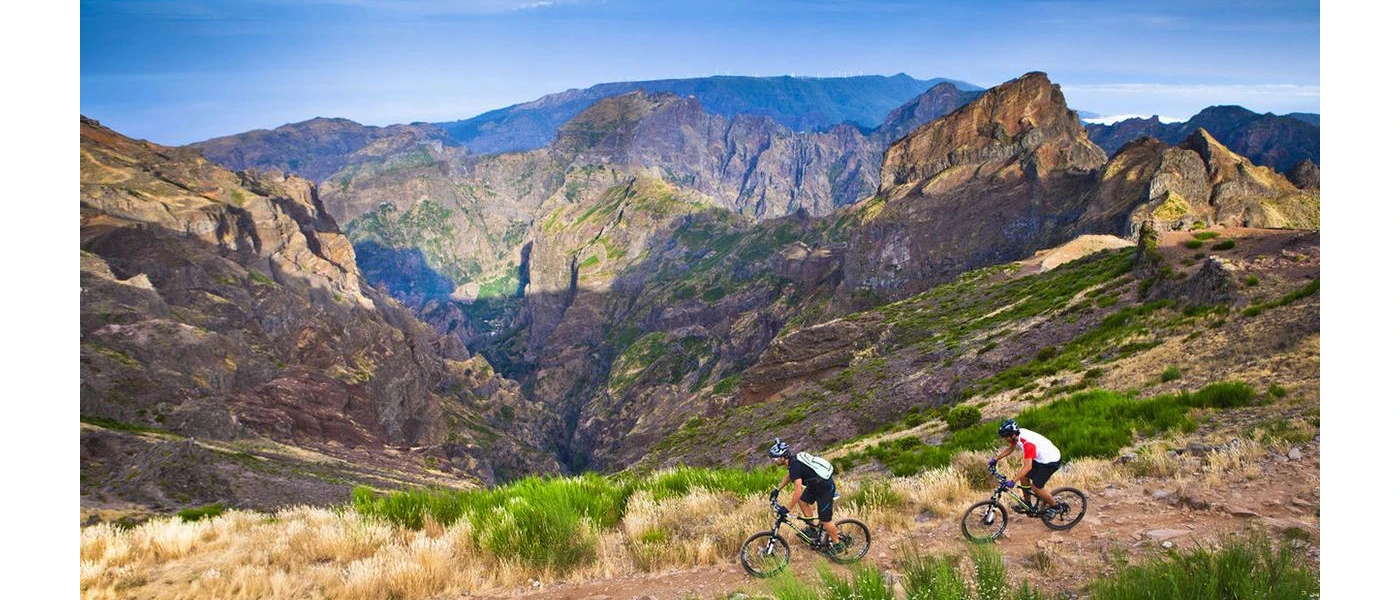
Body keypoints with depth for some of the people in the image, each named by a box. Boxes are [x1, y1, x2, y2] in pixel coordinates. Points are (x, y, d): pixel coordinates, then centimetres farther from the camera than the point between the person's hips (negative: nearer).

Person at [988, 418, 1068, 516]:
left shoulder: (1027, 443, -35)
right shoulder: (1017, 435, -8)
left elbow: (1028, 467, -38)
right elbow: (1010, 449, 12)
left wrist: (1013, 481, -39)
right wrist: (995, 459, 8)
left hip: (1051, 461, -9)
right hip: (1040, 458, 9)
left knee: (1035, 488, -7)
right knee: (1023, 477, 7)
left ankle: (1056, 506, 13)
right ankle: (1028, 504, 21)